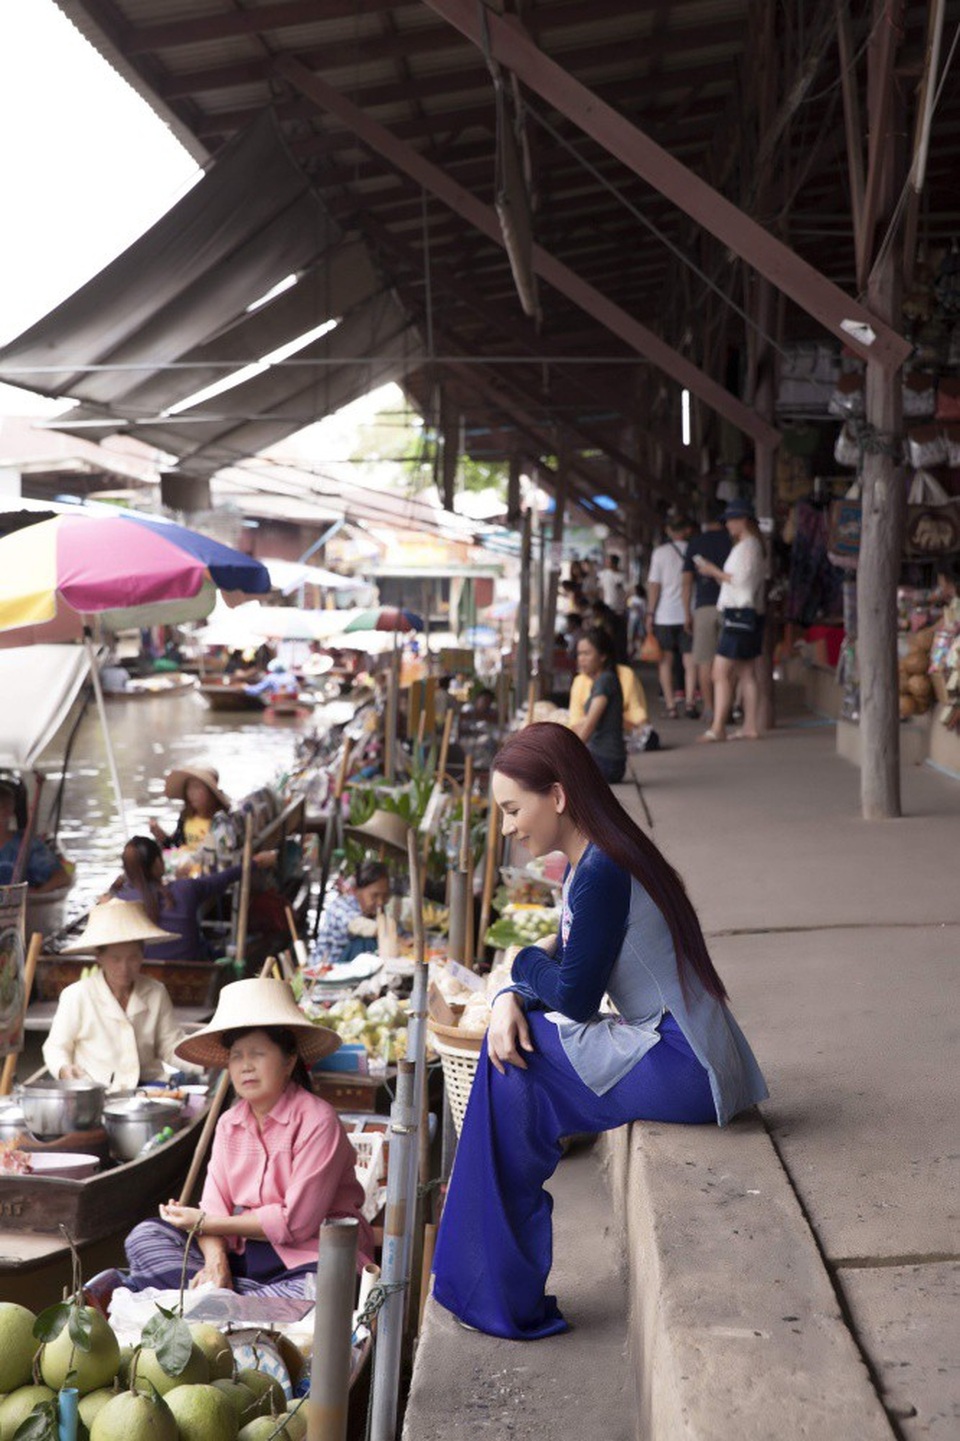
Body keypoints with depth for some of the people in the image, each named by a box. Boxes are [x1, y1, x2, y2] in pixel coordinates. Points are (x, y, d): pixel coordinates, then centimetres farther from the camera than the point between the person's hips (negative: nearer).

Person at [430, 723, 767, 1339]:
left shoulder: (602, 874, -19)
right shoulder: (583, 866, 12)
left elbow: (576, 996, -18)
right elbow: (560, 972, 13)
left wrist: (530, 962, 3)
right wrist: (511, 998, -8)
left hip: (685, 1070, -10)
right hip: (683, 1060, 10)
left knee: (517, 1062, -9)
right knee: (511, 1036, 7)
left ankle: (507, 1299, 2)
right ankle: (502, 1283, 12)